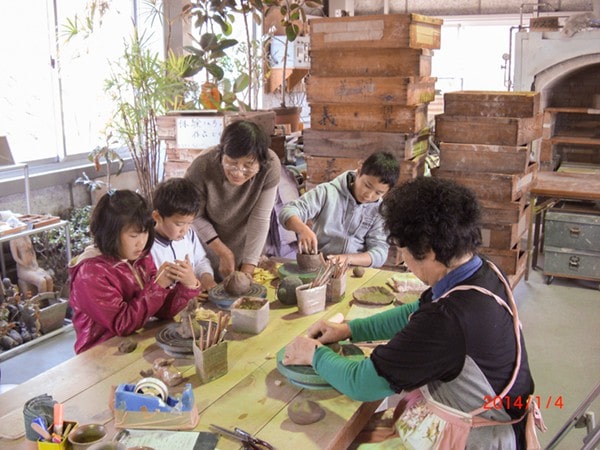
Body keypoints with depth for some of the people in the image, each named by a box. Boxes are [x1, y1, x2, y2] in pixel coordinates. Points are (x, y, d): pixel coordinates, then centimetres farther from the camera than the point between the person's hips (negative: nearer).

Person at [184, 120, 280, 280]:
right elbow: (194, 217, -17)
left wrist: (248, 269, -25)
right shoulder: (202, 167, -31)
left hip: (247, 245, 1)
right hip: (209, 243, -1)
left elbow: (260, 219, -24)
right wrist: (224, 253, -19)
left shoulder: (271, 165, -29)